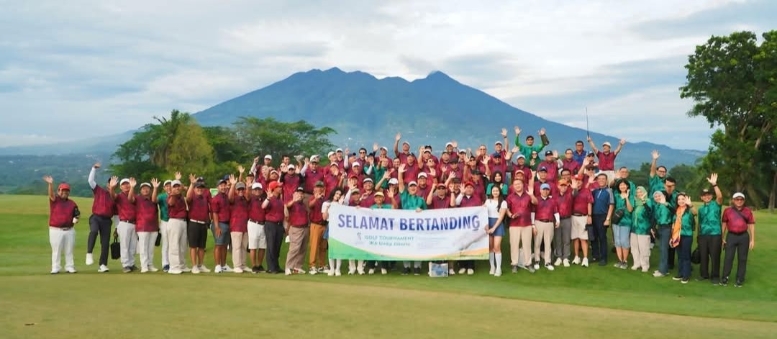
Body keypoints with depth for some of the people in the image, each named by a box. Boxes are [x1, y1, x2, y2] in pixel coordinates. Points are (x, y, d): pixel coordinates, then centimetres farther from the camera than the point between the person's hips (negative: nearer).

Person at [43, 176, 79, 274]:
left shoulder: (72, 203, 9)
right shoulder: (54, 200, -1)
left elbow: (76, 214, 16)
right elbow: (51, 194, -21)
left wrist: (76, 219, -8)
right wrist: (50, 184, -40)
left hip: (69, 230, 3)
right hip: (55, 230, -3)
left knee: (69, 251, 8)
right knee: (56, 250, 1)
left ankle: (70, 267, 14)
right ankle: (55, 268, 6)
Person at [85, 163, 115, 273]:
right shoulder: (99, 191, 8)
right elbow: (90, 181, -2)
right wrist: (94, 168, -9)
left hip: (107, 220, 2)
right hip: (95, 217, -2)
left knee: (105, 243, 0)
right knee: (93, 231, -35)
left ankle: (102, 265, 4)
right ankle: (89, 254, -32)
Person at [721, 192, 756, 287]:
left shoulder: (748, 211, 3)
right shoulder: (727, 210, 1)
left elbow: (751, 226, 4)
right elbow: (724, 225, 6)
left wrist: (752, 240, 0)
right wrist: (722, 238, 3)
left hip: (744, 237, 1)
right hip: (731, 236, -1)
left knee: (742, 258, 5)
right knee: (728, 258, 0)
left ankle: (739, 279, 13)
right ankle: (724, 278, 8)